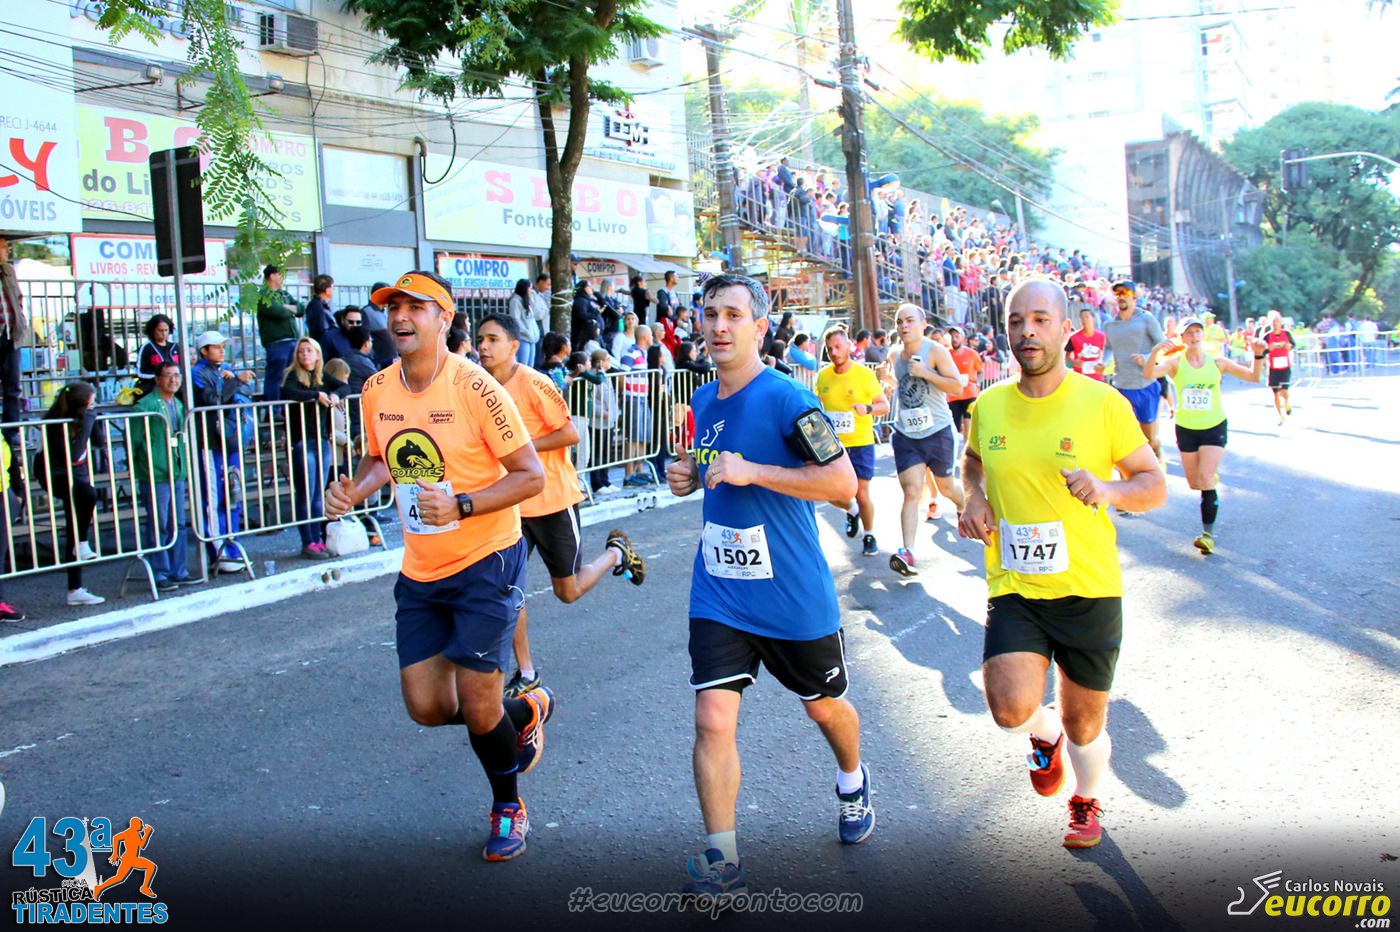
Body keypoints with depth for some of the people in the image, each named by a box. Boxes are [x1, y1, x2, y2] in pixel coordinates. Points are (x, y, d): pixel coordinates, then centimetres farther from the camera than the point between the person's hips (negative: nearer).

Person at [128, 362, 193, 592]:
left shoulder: (179, 405, 15)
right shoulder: (145, 406, -8)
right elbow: (134, 441, -8)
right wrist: (135, 474, -10)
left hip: (177, 475, 7)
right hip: (155, 476, -7)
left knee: (178, 525, 10)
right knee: (158, 527, -3)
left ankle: (179, 572, 17)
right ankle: (160, 575, 3)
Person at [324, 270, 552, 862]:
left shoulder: (473, 387, -17)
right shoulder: (377, 390, 1)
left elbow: (531, 476, -15)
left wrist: (461, 506, -27)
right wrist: (353, 490, -3)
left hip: (486, 560, -6)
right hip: (420, 570, 6)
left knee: (477, 707, -5)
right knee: (426, 707, 4)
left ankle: (508, 806, 26)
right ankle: (526, 711, 34)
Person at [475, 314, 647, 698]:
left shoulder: (533, 384, -17)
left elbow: (570, 433, -18)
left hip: (553, 500, -5)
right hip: (512, 504, 5)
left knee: (568, 591, 7)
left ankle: (616, 552, 35)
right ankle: (525, 674, 11)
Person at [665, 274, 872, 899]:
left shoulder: (786, 400, -16)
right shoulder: (705, 401, 6)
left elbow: (843, 482, -21)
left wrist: (750, 472, -26)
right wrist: (692, 476, 2)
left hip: (794, 596, -4)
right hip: (718, 595, 4)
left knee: (823, 706, 18)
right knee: (713, 719, -9)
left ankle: (852, 781, 50)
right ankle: (721, 859, 5)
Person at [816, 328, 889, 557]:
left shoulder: (865, 374, -8)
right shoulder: (823, 376, 2)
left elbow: (885, 405, -3)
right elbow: (817, 403, 17)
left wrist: (868, 408, -23)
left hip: (860, 443, -3)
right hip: (832, 444, 3)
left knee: (861, 494, -1)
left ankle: (869, 535, 23)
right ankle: (852, 511, 36)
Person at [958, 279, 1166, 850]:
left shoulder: (1103, 404, -8)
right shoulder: (988, 407, 0)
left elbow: (1155, 485, -1)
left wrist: (1108, 490, -22)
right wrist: (974, 497, 2)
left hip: (1090, 590, -1)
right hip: (1013, 589, 1)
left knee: (1084, 722, 12)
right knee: (1011, 708, -19)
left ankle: (1086, 799, 47)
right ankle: (1045, 731, 20)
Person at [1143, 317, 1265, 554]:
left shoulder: (1217, 362, -3)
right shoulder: (1176, 362, -6)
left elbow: (1253, 377, -4)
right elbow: (1149, 374, -25)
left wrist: (1259, 356, -22)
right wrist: (1155, 352, -43)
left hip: (1214, 427, -1)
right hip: (1186, 428, 1)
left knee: (1205, 480, -15)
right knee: (1194, 483, 11)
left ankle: (1208, 532, -7)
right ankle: (1213, 476, 48)